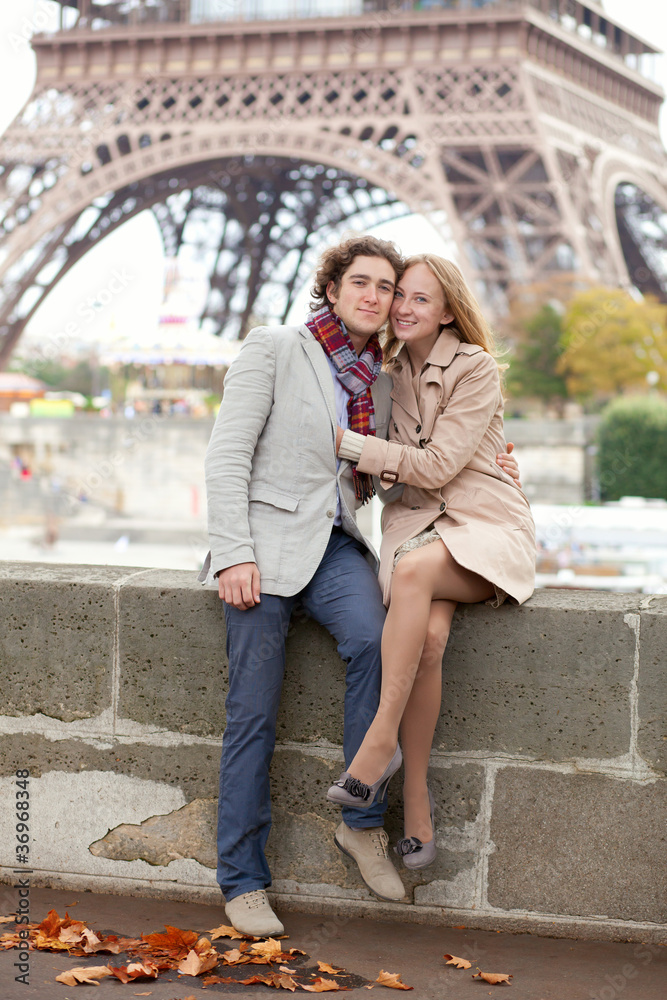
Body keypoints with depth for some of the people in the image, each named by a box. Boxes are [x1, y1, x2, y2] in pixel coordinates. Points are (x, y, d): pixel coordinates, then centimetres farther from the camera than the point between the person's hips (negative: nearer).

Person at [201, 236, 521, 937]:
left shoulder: (381, 380, 15)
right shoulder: (273, 349, -1)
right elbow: (227, 457, -7)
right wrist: (234, 554, -16)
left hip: (334, 546, 4)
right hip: (266, 540, -4)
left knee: (373, 640, -27)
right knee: (252, 714, -7)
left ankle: (363, 823, -16)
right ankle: (243, 882, 3)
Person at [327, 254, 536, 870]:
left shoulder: (476, 369, -5)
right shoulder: (390, 372, 14)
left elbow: (437, 465, -13)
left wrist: (346, 444, -11)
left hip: (487, 526, -4)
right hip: (416, 524, 4)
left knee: (413, 571, -38)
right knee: (428, 637, -29)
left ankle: (382, 741, -32)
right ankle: (416, 798, -23)